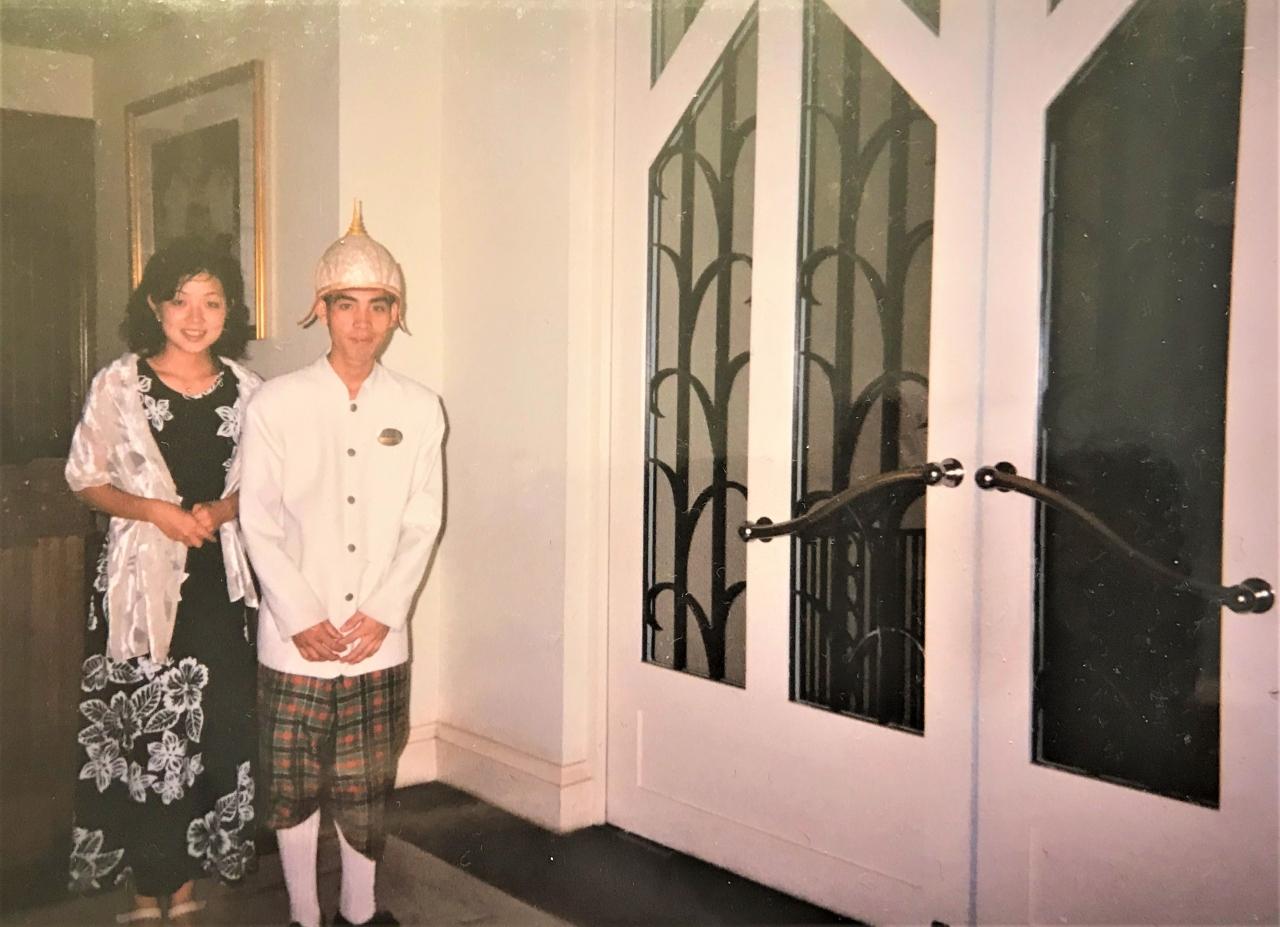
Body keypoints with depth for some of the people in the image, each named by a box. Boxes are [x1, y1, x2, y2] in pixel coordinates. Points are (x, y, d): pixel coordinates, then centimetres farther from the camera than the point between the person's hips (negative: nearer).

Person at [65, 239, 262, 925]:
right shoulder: (118, 385, -3)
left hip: (220, 578, 3)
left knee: (217, 723, 4)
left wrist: (219, 510, -7)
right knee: (144, 728, 1)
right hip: (143, 577, -2)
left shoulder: (244, 388, 4)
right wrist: (156, 511, -13)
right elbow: (85, 478, 1)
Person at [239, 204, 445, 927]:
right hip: (294, 639, -1)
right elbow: (259, 523, -3)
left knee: (366, 785, 12)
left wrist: (383, 613, -9)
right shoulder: (277, 404, -3)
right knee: (293, 786, 9)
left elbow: (422, 525, 2)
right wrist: (302, 619, -10)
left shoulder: (419, 409, 2)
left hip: (380, 638, 1)